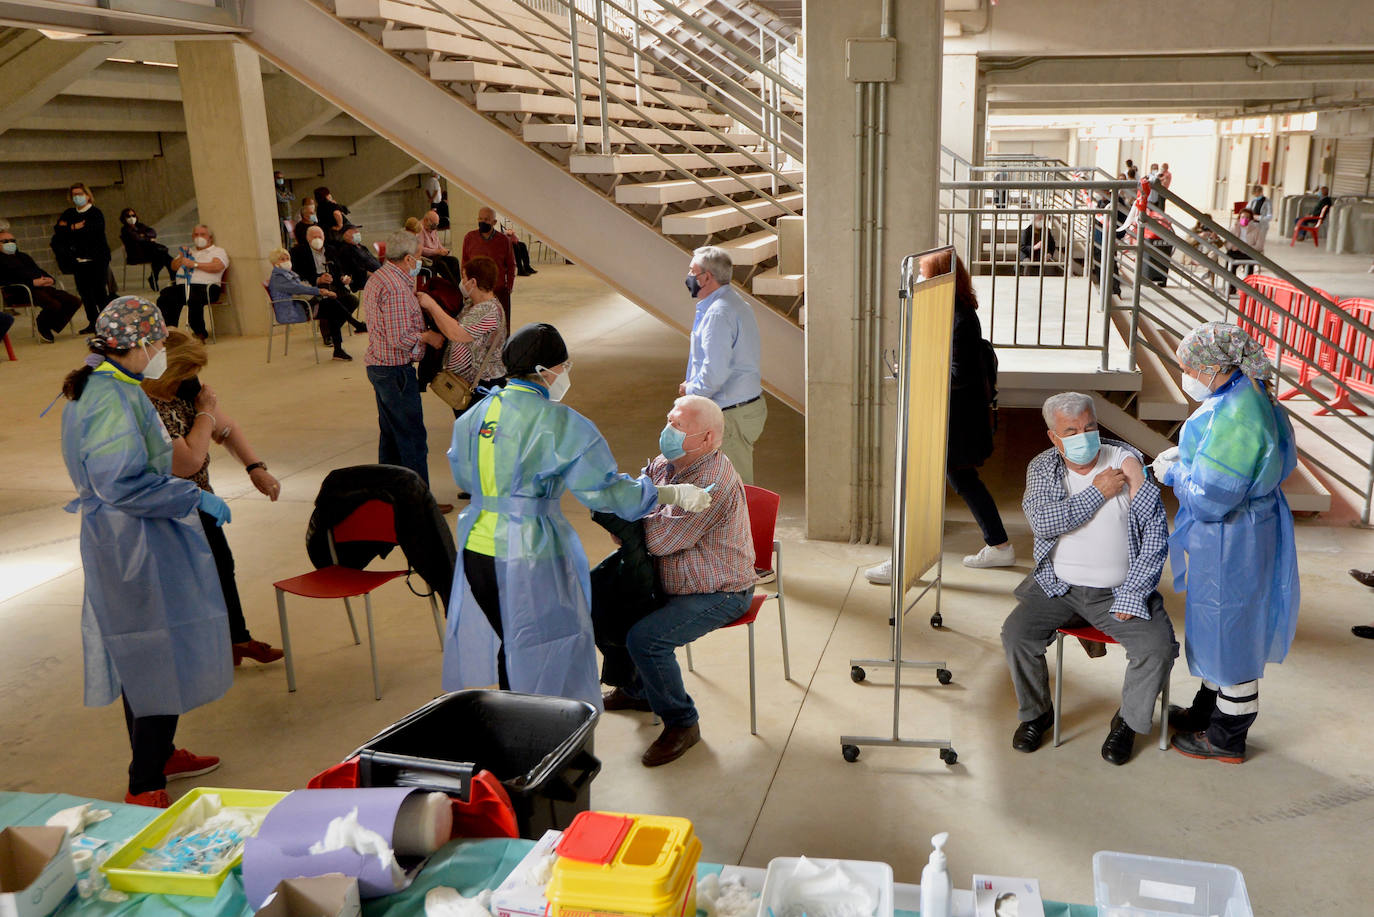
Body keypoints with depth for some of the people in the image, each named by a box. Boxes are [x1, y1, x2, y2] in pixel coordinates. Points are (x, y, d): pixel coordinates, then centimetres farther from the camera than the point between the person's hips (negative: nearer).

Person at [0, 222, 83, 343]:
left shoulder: (23, 256, 32)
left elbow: (39, 270, 30)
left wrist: (50, 279, 3)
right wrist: (32, 282, -20)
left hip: (42, 287, 8)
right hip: (21, 292, -8)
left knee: (75, 302, -8)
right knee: (54, 305, -33)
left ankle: (51, 326, 1)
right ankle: (41, 325, -3)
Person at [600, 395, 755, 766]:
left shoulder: (713, 483, -29)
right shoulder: (665, 464, 1)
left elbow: (660, 540, -30)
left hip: (718, 595, -9)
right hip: (670, 582, 10)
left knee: (645, 637, -27)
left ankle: (681, 723, -4)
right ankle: (636, 689, 31)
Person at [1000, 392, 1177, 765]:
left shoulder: (1128, 462, -4)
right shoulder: (1042, 468, 2)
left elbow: (1156, 536, -6)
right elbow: (1042, 522, -17)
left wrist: (1132, 594, -13)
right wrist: (1098, 492, -17)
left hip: (1119, 591, -1)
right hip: (1058, 585, 1)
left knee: (1158, 647, -22)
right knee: (1016, 633, -20)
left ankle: (1129, 721, 8)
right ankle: (1036, 713, 8)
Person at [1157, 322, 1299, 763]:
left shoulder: (1236, 417, -31)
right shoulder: (1247, 396, 2)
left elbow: (1209, 498, -30)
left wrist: (1173, 472, -12)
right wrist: (1184, 457, 4)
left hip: (1231, 543, -10)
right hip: (1228, 535, 10)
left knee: (1229, 631, 6)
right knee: (1218, 628, 23)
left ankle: (1228, 738, 23)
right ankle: (1207, 710, 42)